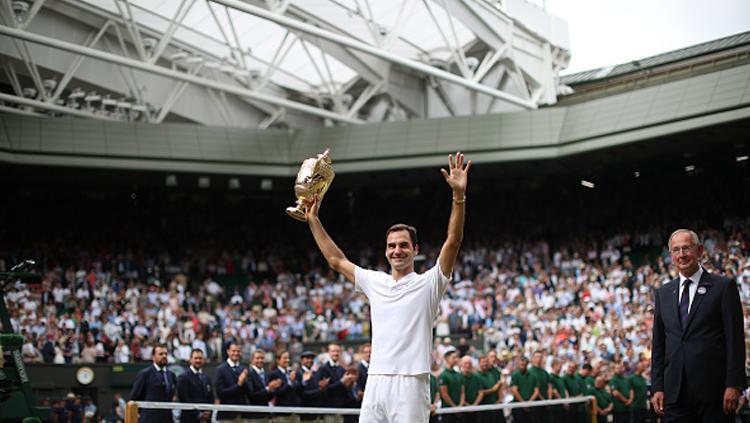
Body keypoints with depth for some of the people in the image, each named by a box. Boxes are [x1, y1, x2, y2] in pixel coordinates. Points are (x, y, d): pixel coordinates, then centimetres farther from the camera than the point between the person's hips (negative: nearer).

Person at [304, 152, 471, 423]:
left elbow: (453, 241, -8)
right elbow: (336, 260, 26)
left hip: (411, 383, -5)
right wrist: (313, 220, 26)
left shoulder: (428, 283, 3)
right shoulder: (374, 282, 18)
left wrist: (459, 195, -19)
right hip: (375, 382, 5)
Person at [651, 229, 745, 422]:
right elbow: (658, 344, 14)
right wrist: (657, 387, 6)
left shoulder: (723, 287, 1)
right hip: (675, 391, 4)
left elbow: (735, 339, -3)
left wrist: (733, 385, -10)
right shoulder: (663, 293, 14)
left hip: (713, 390, -3)